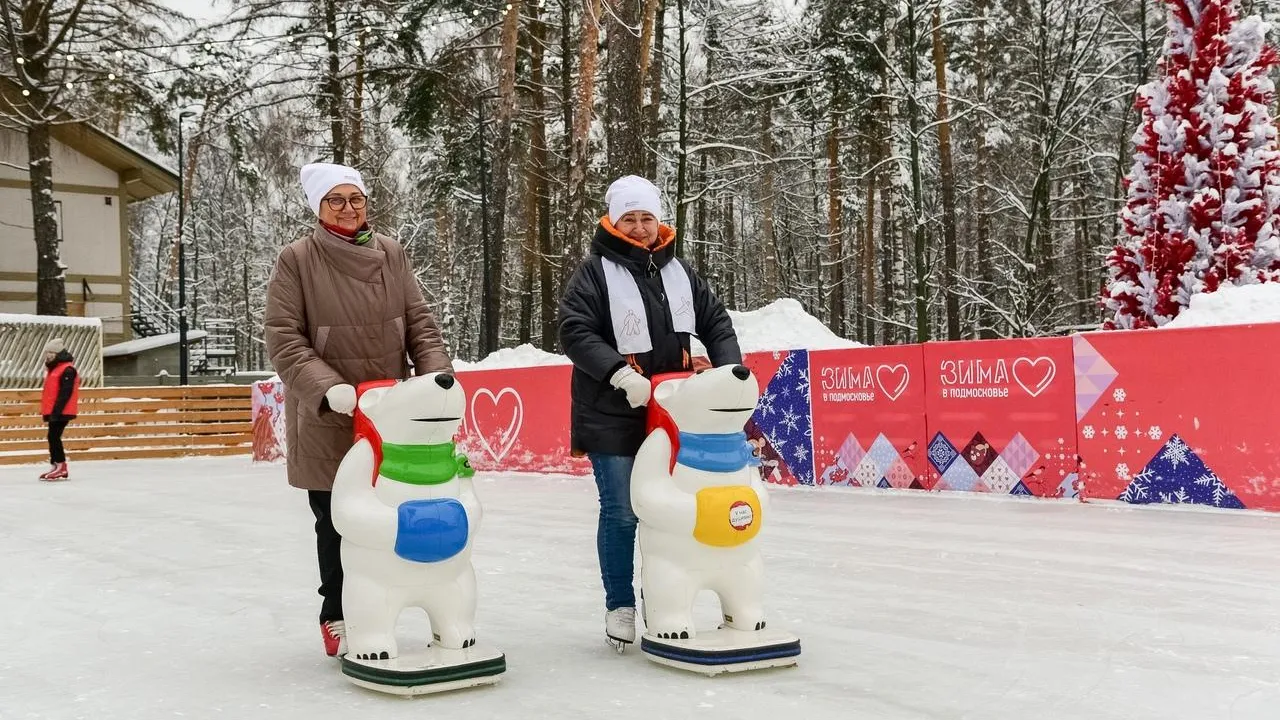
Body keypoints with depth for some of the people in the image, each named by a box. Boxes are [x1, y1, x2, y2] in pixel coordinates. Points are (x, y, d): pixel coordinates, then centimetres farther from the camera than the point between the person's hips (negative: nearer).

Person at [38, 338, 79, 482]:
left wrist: (56, 411, -23)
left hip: (61, 412, -10)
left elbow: (65, 393, -20)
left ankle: (61, 467, -8)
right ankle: (55, 466, 14)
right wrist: (47, 411, 20)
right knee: (53, 437, 10)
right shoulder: (53, 368, 19)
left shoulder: (67, 370, -13)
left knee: (54, 437, -11)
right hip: (54, 411, 10)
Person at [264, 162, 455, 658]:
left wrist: (437, 375, -10)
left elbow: (420, 323, 6)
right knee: (335, 521, 5)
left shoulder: (391, 255, 6)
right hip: (327, 419, -3)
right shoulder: (296, 260, -4)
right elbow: (283, 338, -8)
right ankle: (338, 618, 21)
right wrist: (328, 387, -21)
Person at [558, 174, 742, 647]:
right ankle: (620, 606, 17)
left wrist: (730, 372, 0)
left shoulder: (678, 271, 12)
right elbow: (574, 332, -14)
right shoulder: (595, 272, -4)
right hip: (613, 417, -5)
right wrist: (621, 374, -24)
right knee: (621, 514, -1)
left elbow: (717, 323, 15)